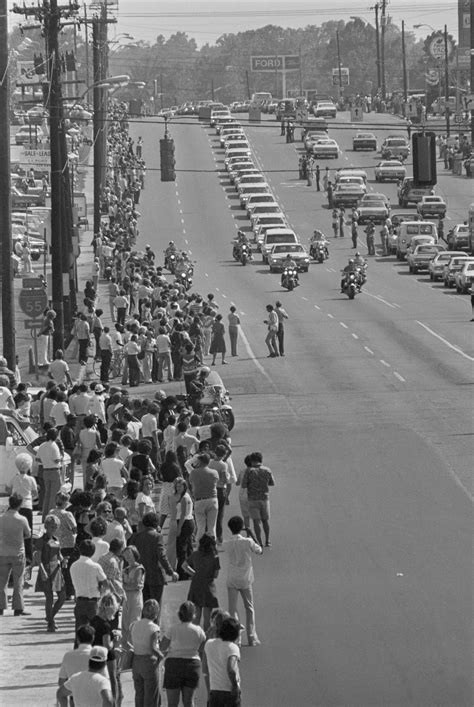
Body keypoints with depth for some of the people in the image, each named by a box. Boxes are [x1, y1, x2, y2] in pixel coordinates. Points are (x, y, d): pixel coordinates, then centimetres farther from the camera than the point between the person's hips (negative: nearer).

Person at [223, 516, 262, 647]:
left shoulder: (227, 544, -8)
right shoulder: (248, 542, -12)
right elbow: (259, 551, 4)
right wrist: (251, 535, 11)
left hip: (232, 581, 0)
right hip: (246, 580, 0)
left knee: (232, 609, 4)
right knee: (249, 609, 13)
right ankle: (252, 637, 11)